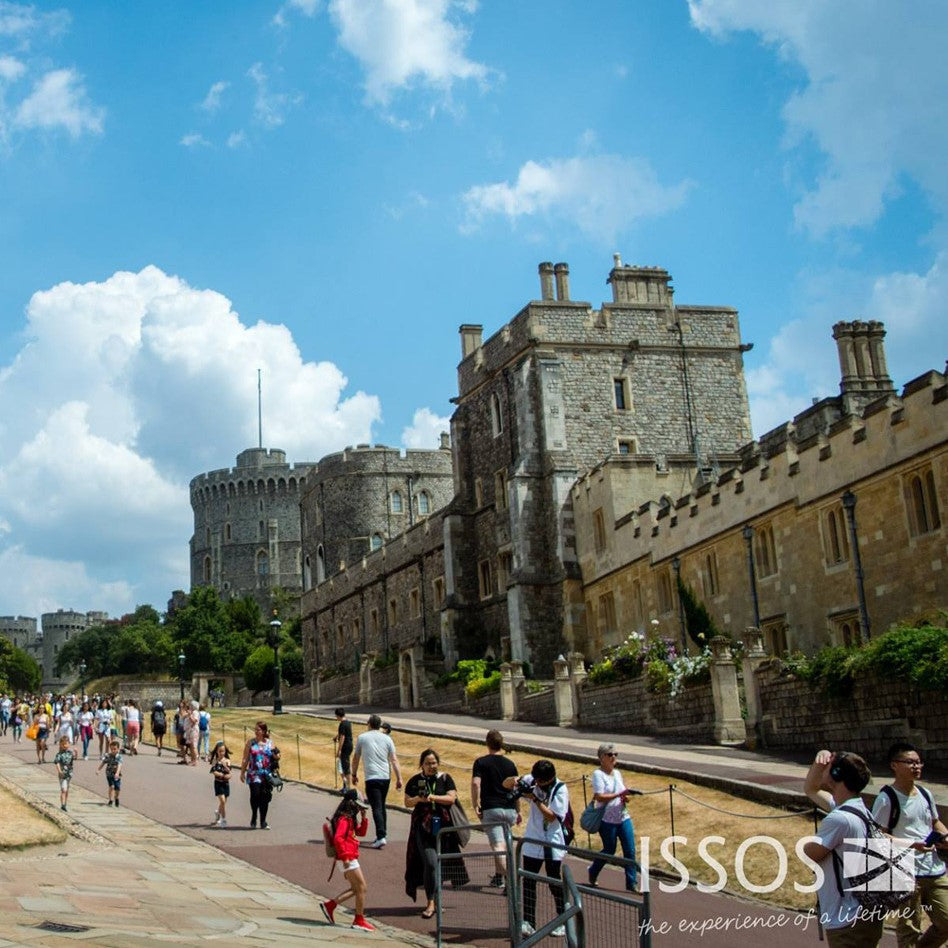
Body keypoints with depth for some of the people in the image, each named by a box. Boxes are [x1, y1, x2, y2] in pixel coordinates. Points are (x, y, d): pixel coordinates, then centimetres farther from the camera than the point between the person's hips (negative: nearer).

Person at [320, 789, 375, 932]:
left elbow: (361, 832, 23)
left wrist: (363, 818, 11)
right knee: (361, 888, -3)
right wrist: (345, 856, -26)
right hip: (348, 859, -10)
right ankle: (359, 920, 4)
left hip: (350, 858, 10)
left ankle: (329, 905, 17)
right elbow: (338, 838, -26)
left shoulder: (350, 819, 16)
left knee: (356, 889, 15)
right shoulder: (344, 819, -15)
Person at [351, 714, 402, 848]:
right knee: (381, 806, 18)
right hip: (386, 777, 4)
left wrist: (354, 774, 23)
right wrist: (399, 778, 4)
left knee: (377, 808, -9)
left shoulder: (362, 737, 3)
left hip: (372, 778, -4)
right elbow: (394, 760, 3)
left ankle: (381, 836, -21)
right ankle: (381, 835, 22)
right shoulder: (387, 739, 7)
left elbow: (356, 758, 11)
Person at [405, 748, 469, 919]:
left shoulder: (445, 779, 6)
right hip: (423, 827, -2)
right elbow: (407, 802, 6)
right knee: (430, 863, -13)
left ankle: (435, 898, 27)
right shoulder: (415, 781, 7)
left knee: (441, 864, 9)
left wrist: (433, 797, -16)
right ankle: (430, 903, -7)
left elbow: (451, 798, -6)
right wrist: (419, 798, -13)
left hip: (443, 826, 2)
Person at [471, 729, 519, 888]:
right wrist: (518, 811, 14)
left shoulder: (481, 762, -1)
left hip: (490, 809, -4)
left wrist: (475, 806, -8)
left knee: (498, 845, -8)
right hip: (509, 809, 4)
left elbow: (475, 783, -13)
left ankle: (509, 878, -22)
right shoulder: (510, 764, 9)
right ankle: (498, 877, 27)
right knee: (503, 844, 19)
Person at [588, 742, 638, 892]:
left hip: (623, 817, 6)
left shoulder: (617, 773, 11)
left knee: (630, 851, -1)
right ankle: (592, 874, 33)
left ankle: (631, 885, 6)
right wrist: (619, 794, -25)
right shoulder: (598, 774, -10)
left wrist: (625, 798, -3)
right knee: (609, 851, 7)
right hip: (607, 820, -6)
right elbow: (599, 797, -20)